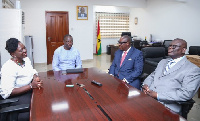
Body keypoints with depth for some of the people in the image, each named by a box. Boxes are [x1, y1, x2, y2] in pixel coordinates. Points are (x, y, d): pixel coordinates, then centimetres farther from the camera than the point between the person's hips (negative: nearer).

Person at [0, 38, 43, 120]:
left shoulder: (26, 59, 2)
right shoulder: (8, 68, -23)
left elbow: (33, 72, 12)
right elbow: (7, 92, -26)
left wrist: (36, 78, -13)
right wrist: (31, 86, -29)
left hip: (29, 90, 8)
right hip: (15, 97, -8)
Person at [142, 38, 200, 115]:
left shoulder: (193, 69, -2)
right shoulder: (163, 61, 21)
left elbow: (186, 94, -13)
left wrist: (157, 95, -18)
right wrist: (145, 85, 0)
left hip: (166, 106, -6)